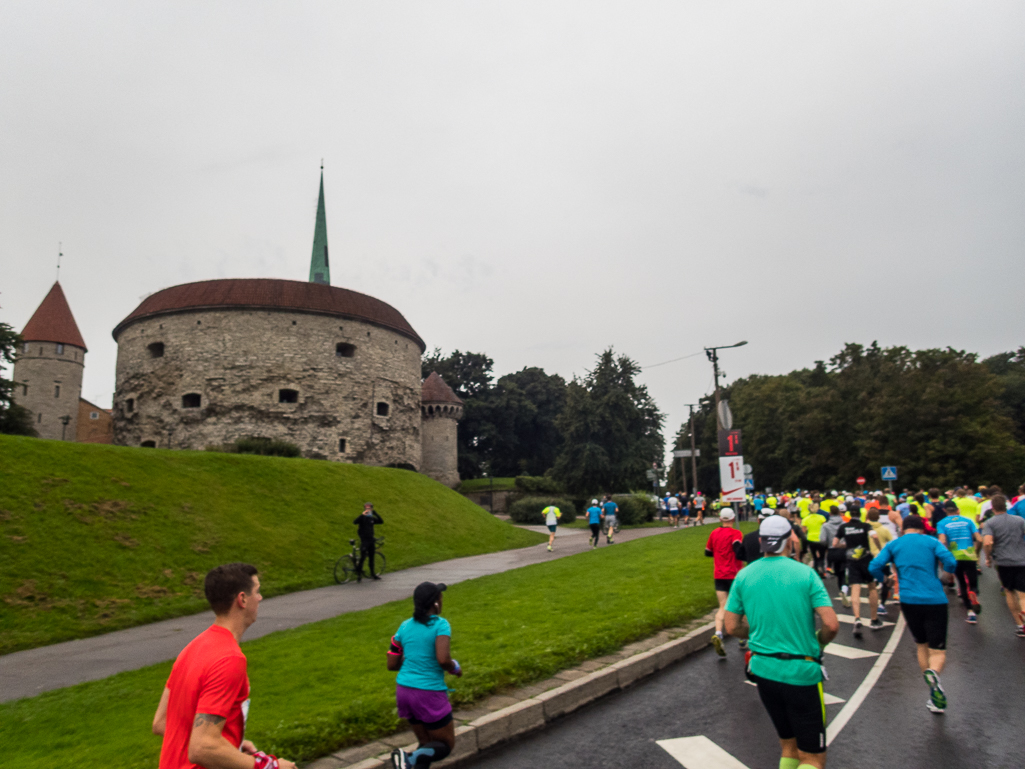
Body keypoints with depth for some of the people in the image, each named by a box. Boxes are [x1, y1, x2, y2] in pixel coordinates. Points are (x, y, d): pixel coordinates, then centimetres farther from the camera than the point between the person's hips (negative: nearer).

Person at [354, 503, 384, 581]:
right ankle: (359, 575, -4)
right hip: (364, 540, -5)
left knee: (371, 558, 10)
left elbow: (381, 522, 0)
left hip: (371, 540, 5)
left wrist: (375, 513, -9)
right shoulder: (362, 517, -4)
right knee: (362, 557, -10)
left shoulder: (372, 518, 10)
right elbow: (355, 522, -23)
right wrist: (362, 514, -30)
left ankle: (373, 574, 19)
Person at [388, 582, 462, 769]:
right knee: (446, 745, 11)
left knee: (427, 744, 22)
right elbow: (443, 659, -27)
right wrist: (455, 668, -6)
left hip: (404, 690, 7)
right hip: (430, 694, -6)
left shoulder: (405, 626, 3)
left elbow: (392, 664, 7)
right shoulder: (440, 624, -14)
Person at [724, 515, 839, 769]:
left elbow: (732, 626, 1)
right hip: (802, 672, -4)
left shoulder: (744, 576, -1)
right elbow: (832, 625, -14)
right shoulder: (805, 573, -10)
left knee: (788, 746, 22)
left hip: (763, 669, 4)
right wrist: (818, 642, 7)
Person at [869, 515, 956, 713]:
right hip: (935, 599, -2)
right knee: (938, 650, 3)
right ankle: (933, 672, -30)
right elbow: (950, 563, -8)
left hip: (909, 600, 2)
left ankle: (935, 696, 18)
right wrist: (945, 572, 14)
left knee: (922, 646, 19)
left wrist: (885, 580, 16)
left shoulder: (893, 545, 9)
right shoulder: (931, 542, 7)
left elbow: (874, 567, -4)